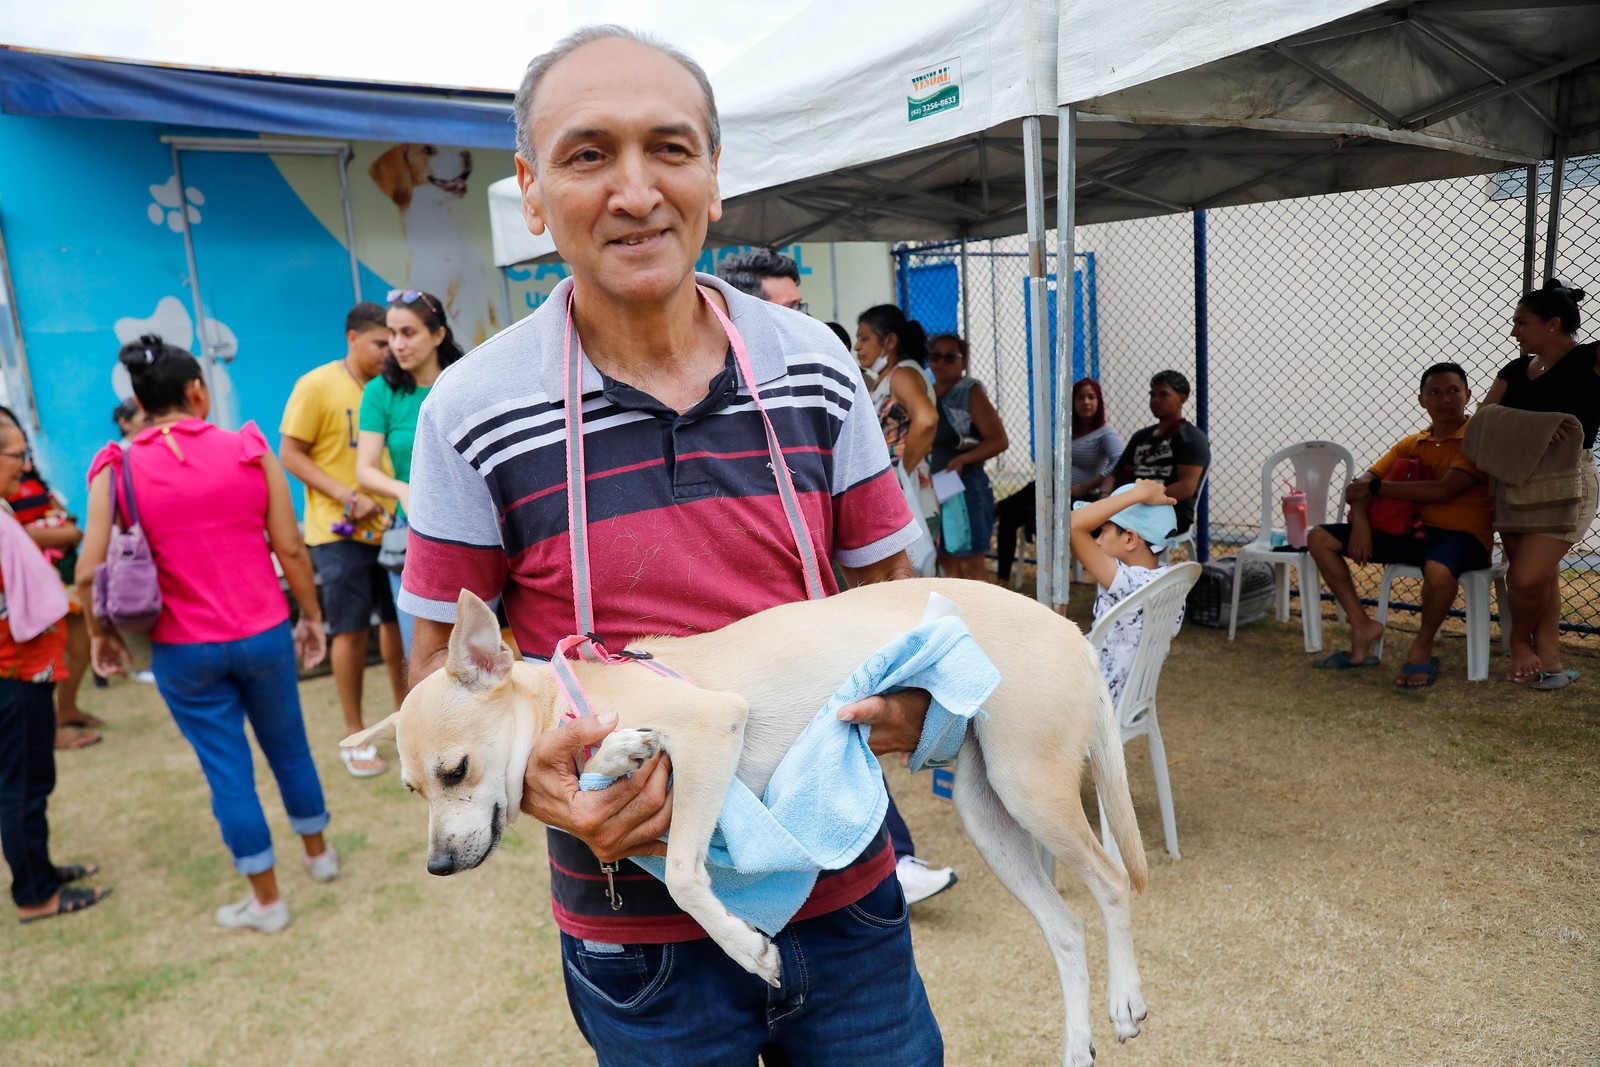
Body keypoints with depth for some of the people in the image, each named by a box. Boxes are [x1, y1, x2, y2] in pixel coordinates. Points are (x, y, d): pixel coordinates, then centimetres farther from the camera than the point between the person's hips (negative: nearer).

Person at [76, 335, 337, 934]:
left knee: (227, 771, 10)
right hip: (264, 636, 1)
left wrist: (102, 634, 8)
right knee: (288, 748, 21)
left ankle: (266, 900, 24)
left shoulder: (117, 469, -6)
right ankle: (319, 854, 41)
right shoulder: (250, 450, -5)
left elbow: (89, 573, -9)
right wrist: (311, 615, 6)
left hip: (184, 651, -1)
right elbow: (290, 549, -6)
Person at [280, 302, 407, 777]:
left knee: (397, 620, 12)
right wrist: (347, 497, -17)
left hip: (389, 525, 5)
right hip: (340, 531, -5)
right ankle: (354, 736, 14)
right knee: (351, 629, 1)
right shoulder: (316, 386, -6)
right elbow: (290, 455, -7)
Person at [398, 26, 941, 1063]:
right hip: (639, 929, -2)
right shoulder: (473, 413, -12)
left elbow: (892, 587, 5)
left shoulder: (814, 364, -4)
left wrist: (907, 698, -15)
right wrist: (536, 781, -21)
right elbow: (440, 668, -3)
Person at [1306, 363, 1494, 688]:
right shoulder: (1410, 445, 15)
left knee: (1438, 570, -43)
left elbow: (1443, 491, -20)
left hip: (1461, 536, -6)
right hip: (1410, 532, 7)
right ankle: (1362, 626, -5)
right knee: (1320, 539, -3)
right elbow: (1360, 486, 8)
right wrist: (1360, 519, -14)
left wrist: (1375, 487, -11)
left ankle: (1422, 648, -13)